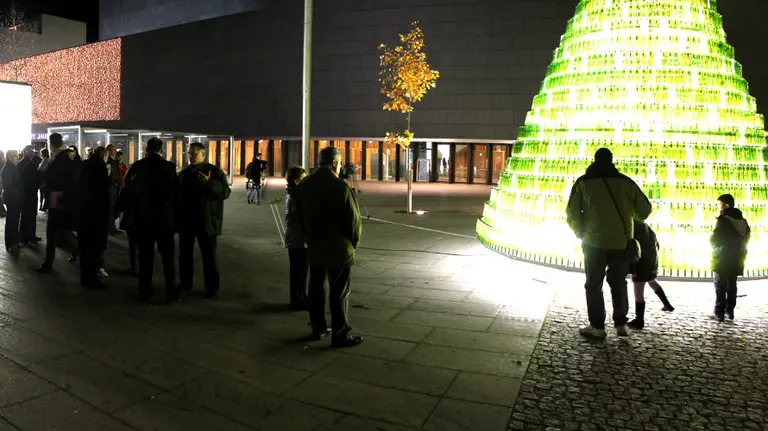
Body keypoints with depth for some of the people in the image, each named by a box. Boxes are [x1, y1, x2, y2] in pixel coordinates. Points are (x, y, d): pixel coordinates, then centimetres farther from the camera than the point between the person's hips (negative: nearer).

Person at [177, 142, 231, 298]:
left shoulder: (214, 171, -6)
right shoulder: (184, 173, 11)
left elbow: (226, 192, -14)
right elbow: (178, 194, 20)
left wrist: (209, 183, -28)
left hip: (206, 221, -6)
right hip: (186, 220, 6)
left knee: (209, 256, 0)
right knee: (184, 253, 13)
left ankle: (212, 288, 8)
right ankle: (185, 283, 28)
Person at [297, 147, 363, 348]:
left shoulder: (304, 185, 4)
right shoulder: (340, 186, -18)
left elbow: (301, 216, 10)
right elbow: (354, 219, -15)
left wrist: (310, 238, 17)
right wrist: (353, 243, 0)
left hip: (314, 248, 7)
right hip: (338, 249, -7)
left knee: (316, 288, 16)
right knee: (339, 293, 1)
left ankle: (318, 328, 26)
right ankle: (340, 335, 7)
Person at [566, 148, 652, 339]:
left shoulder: (583, 182, -2)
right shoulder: (625, 182, 2)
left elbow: (572, 213, -5)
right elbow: (645, 210, 7)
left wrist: (581, 234, 10)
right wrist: (631, 218, 28)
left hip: (594, 242, -2)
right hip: (622, 242, 2)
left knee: (594, 284, 7)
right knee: (618, 283, 16)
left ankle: (597, 327, 5)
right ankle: (621, 324, 17)